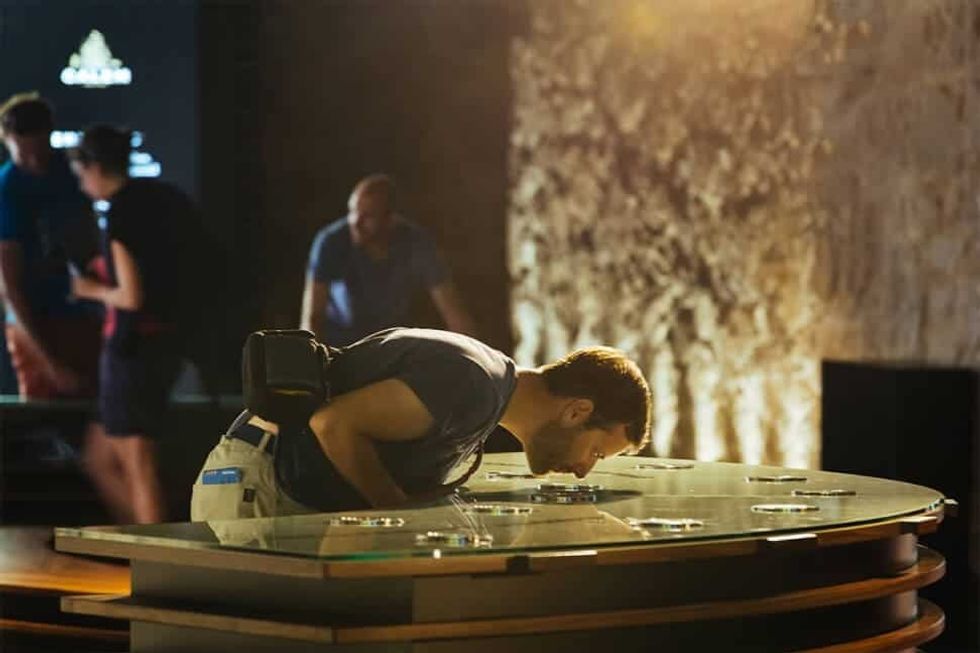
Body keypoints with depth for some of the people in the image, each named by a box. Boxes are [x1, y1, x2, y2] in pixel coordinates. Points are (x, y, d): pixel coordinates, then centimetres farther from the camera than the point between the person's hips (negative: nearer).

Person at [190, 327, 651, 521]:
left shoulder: (487, 395, 14)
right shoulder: (471, 382, -20)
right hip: (255, 489, -10)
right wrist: (404, 508, -14)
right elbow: (333, 424, -23)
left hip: (303, 507, 10)